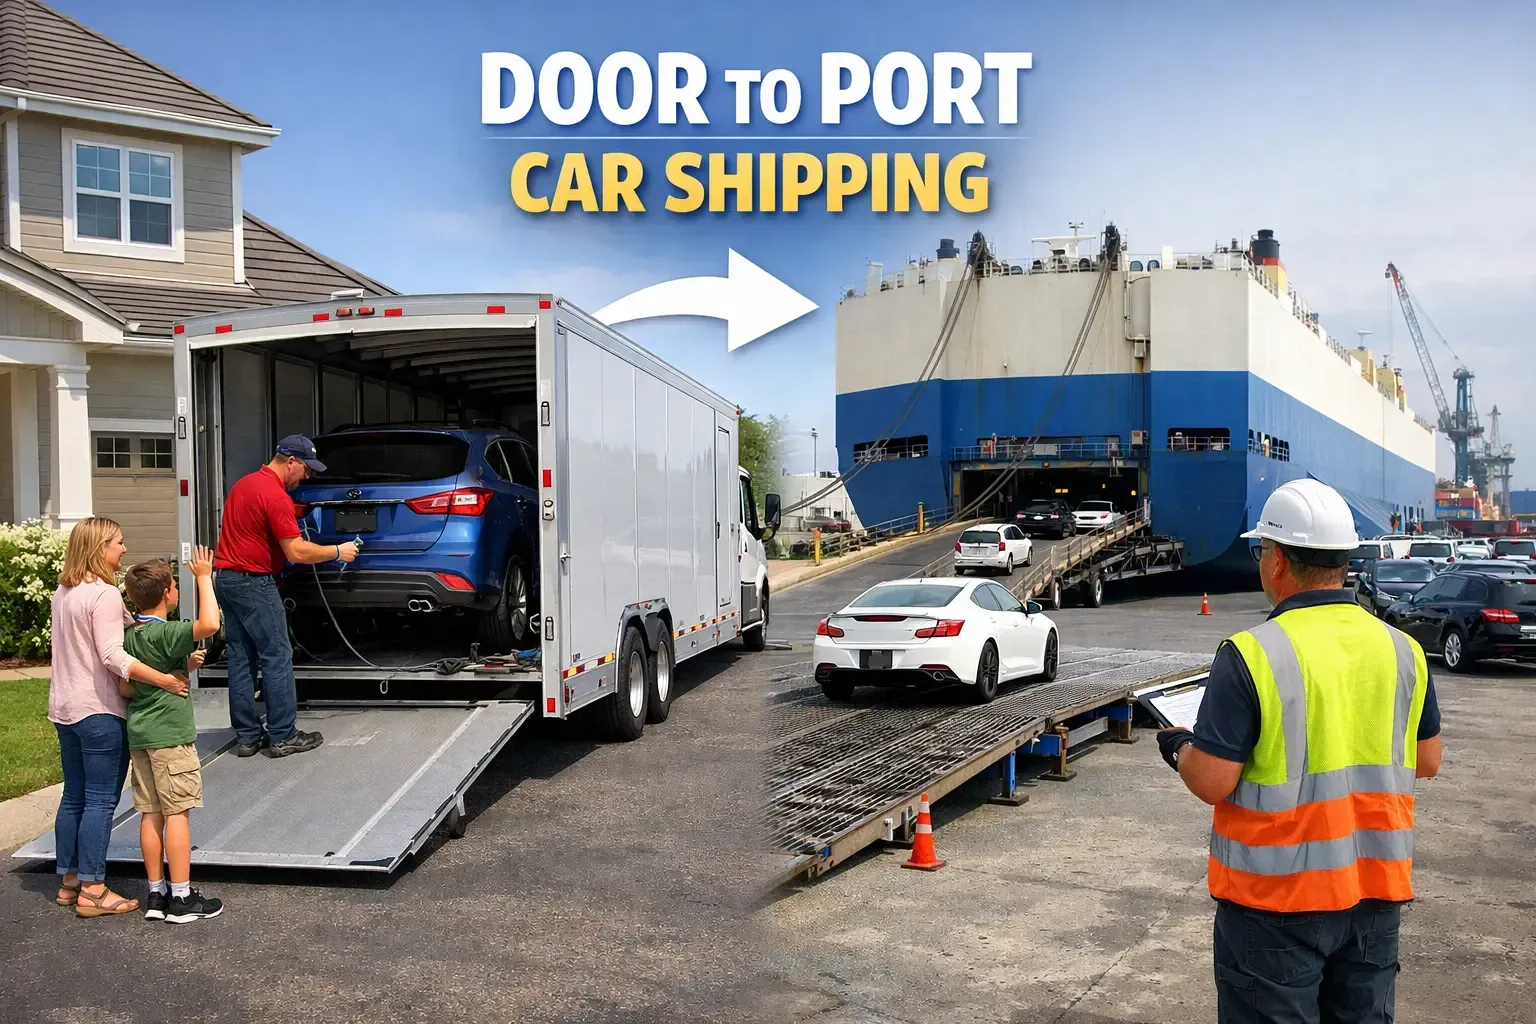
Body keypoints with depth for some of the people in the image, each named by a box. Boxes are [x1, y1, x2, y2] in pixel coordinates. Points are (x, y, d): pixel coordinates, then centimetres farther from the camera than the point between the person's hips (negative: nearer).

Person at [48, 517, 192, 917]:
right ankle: (92, 890, 0)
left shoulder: (63, 593, 11)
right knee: (101, 800, -3)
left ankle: (69, 881, 23)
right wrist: (164, 679, -29)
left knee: (74, 796, 15)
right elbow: (113, 656, -25)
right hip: (100, 711, -9)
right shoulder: (104, 595, -17)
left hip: (65, 709, 9)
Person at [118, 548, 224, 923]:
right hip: (170, 733, -8)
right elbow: (209, 624, -34)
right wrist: (204, 578, -22)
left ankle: (156, 894, 17)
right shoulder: (165, 634, -16)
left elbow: (126, 688, 12)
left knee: (151, 814, 11)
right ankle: (181, 898, 1)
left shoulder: (130, 636, 9)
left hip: (140, 734, 8)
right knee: (177, 813, -3)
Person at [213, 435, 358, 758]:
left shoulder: (244, 483, 13)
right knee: (277, 657, -3)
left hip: (225, 576, 9)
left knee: (241, 658, 10)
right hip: (253, 583, -9)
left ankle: (247, 736, 13)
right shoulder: (276, 496, -17)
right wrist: (338, 552, -6)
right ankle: (283, 736, 1)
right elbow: (297, 552, -17)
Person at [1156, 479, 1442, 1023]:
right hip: (1377, 892, 5)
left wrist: (1179, 748, 1)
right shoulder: (1402, 650, -1)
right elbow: (1427, 761, 11)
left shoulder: (1251, 655, -19)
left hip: (1278, 897, -5)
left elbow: (1212, 782, -19)